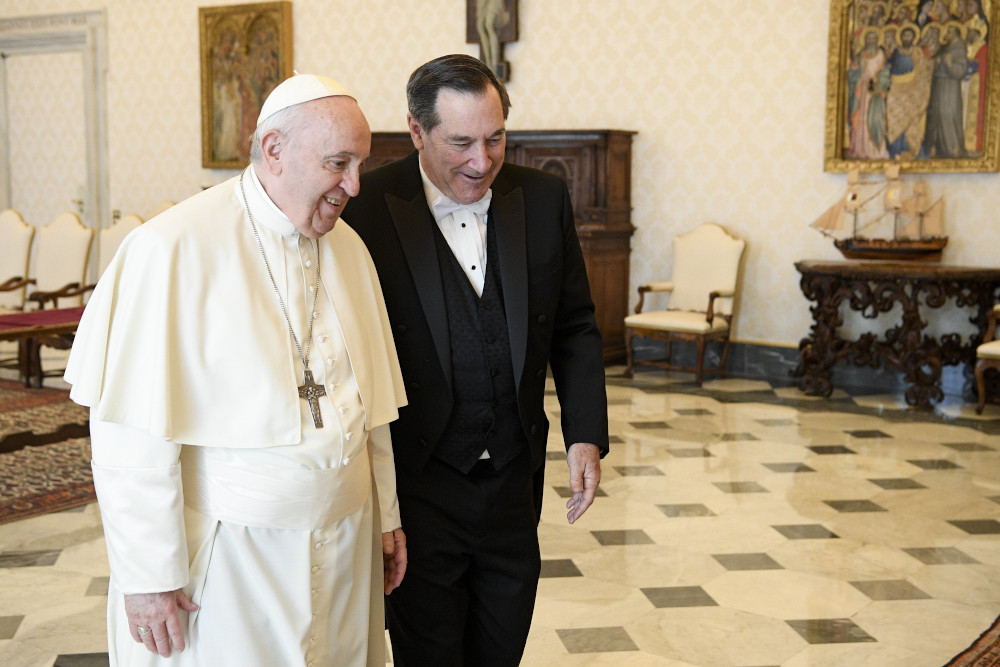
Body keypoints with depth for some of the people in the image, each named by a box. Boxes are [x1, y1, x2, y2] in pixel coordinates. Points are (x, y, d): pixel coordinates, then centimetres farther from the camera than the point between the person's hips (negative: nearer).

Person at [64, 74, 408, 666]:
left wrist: (386, 517, 16)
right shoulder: (173, 249, -15)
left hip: (344, 545, 6)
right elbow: (132, 434, -16)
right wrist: (150, 573, -15)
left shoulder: (349, 249, 7)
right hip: (227, 555, -6)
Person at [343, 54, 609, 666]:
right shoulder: (368, 208, -12)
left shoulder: (543, 199, 1)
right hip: (419, 487, -4)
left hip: (514, 480, 4)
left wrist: (587, 434, -1)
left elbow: (575, 327, 9)